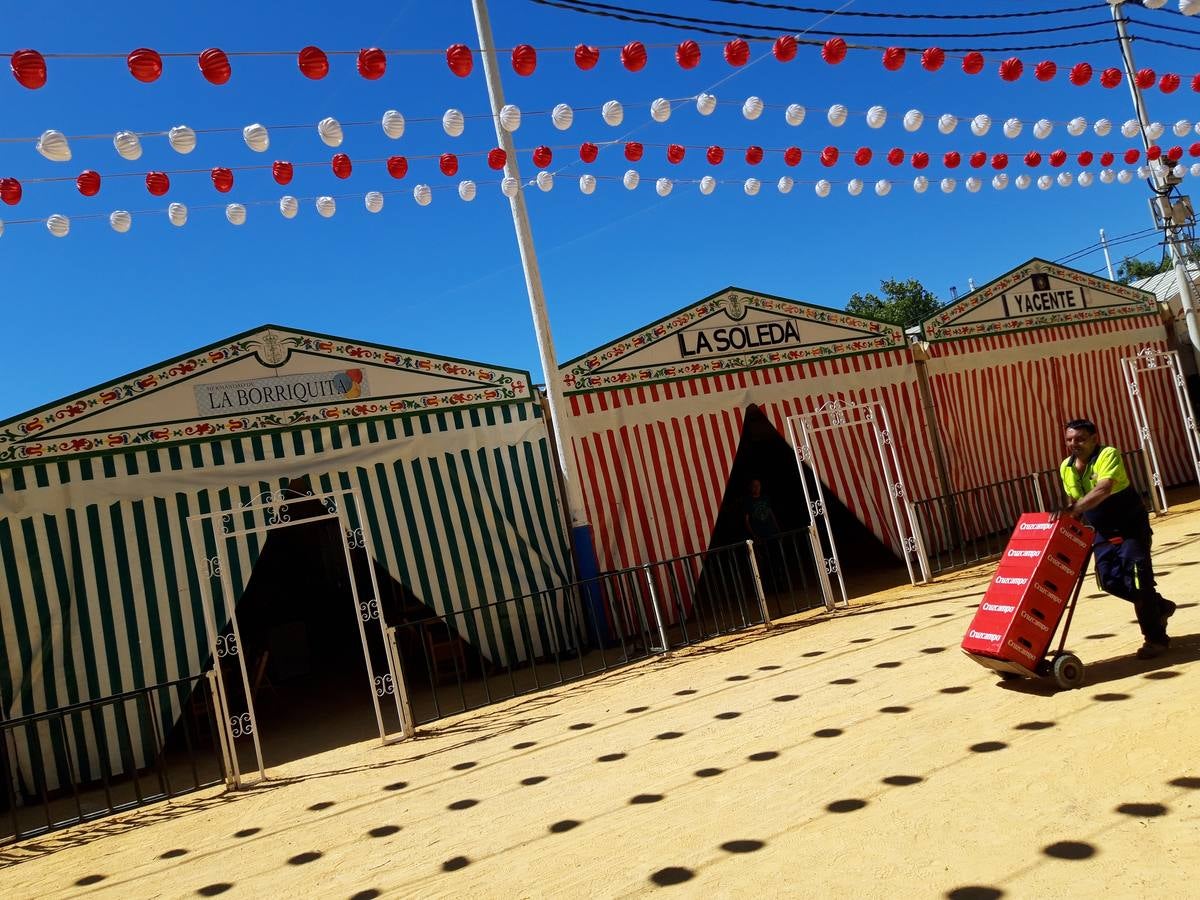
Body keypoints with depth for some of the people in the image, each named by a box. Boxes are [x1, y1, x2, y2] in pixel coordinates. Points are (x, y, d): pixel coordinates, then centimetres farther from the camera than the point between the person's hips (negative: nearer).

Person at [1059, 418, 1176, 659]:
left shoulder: (1108, 455, -21)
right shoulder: (1066, 467, 0)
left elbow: (1103, 489, -38)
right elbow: (1073, 500, 14)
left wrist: (1075, 508, -49)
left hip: (1131, 526, -7)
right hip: (1103, 531, 7)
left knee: (1137, 578, -9)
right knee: (1110, 580, 3)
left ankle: (1155, 638, 4)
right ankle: (1160, 606, 27)